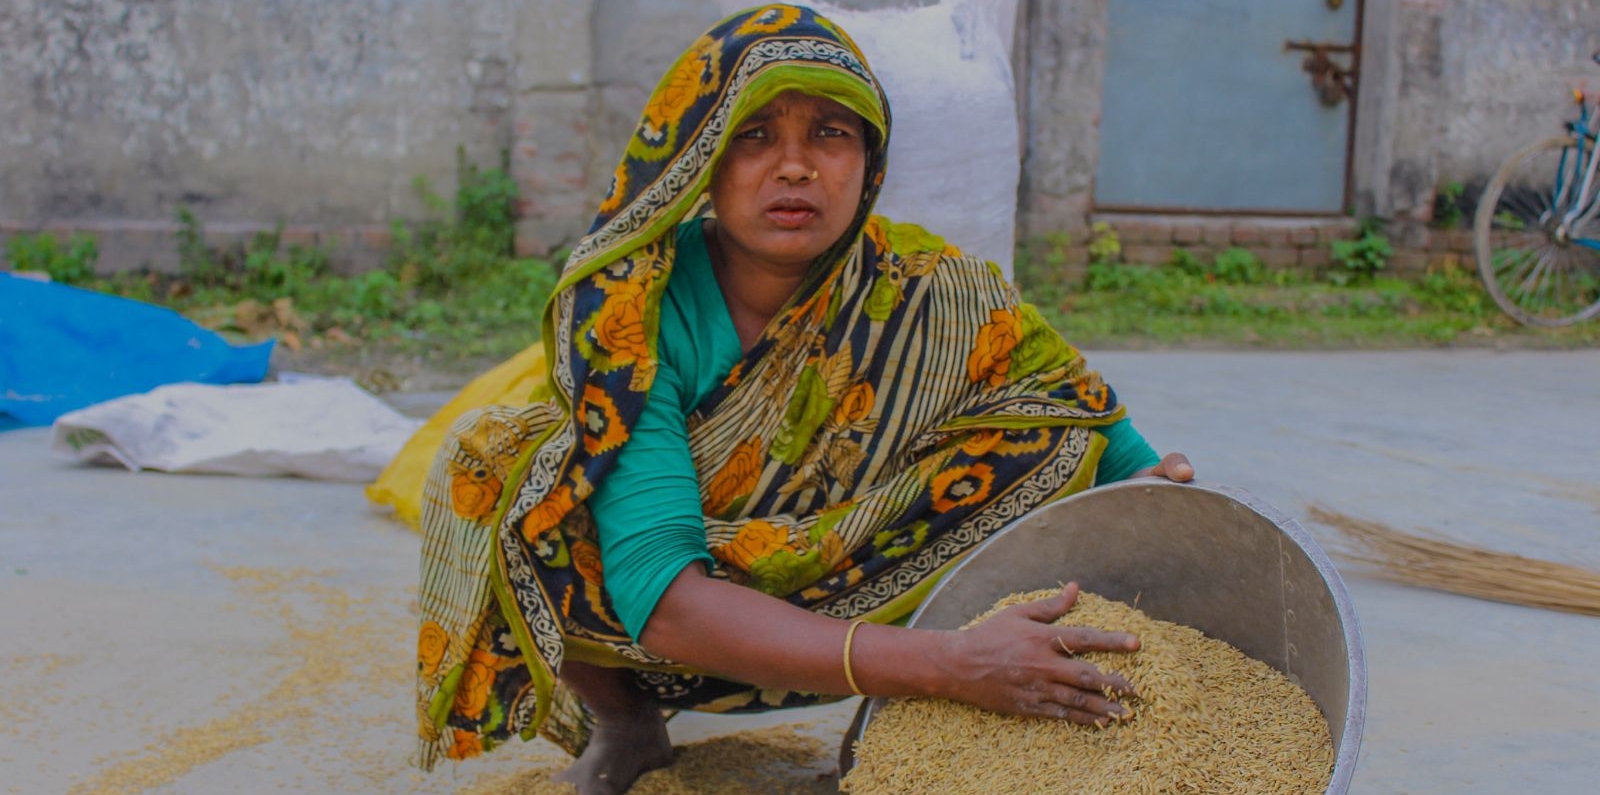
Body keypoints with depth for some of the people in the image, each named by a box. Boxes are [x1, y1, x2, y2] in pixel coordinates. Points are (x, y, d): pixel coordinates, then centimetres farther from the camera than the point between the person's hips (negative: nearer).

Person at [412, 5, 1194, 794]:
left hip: (858, 604, 1)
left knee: (1053, 452, -21)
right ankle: (621, 726, 0)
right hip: (662, 634, 0)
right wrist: (944, 665, -49)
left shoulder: (934, 299, -21)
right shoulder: (626, 306, -27)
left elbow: (1109, 448, -12)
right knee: (491, 456, -27)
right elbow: (657, 594, -38)